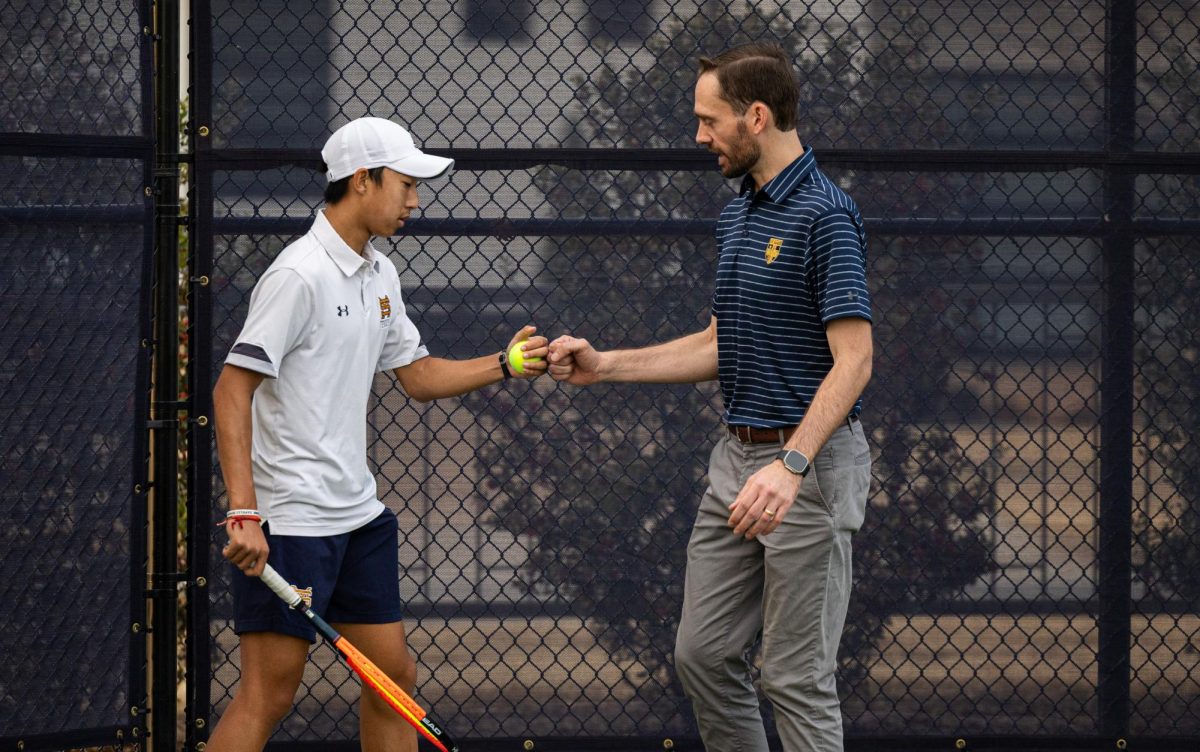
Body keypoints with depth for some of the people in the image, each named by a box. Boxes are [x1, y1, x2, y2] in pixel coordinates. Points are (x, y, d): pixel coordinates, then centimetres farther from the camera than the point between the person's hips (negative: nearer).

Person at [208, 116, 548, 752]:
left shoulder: (380, 275, 12)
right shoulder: (301, 276, -16)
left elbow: (417, 376, 23)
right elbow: (232, 391, -19)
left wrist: (504, 365, 7)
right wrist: (244, 514, -25)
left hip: (358, 514, 9)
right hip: (290, 522, -9)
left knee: (393, 677, 11)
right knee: (267, 695, -8)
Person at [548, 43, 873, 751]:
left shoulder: (825, 215, -16)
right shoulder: (737, 214, 13)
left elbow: (853, 359, -22)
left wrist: (791, 466, -32)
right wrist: (604, 364, 16)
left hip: (809, 463, -10)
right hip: (736, 456, 10)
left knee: (796, 675, -5)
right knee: (704, 652, 11)